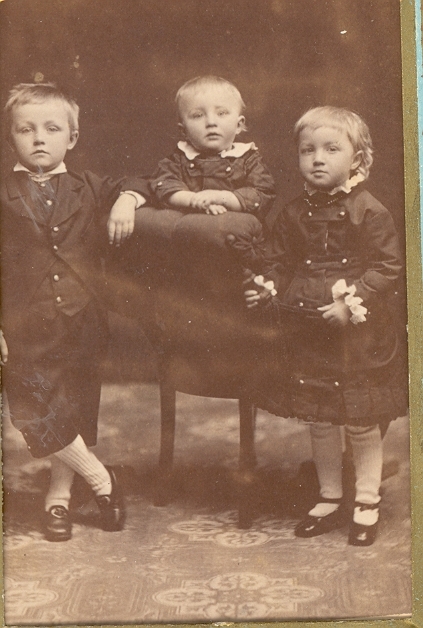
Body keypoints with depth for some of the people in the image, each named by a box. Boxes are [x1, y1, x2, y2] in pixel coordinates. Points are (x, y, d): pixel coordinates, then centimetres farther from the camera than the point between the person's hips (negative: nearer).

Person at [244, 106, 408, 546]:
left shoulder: (369, 213, -8)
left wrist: (351, 302, -18)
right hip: (306, 334, 4)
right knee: (319, 420, 13)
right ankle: (330, 498, 30)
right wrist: (264, 290, -5)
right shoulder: (293, 215, 5)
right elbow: (279, 263, 14)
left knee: (362, 422, 6)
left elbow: (388, 268, -10)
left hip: (359, 334, -4)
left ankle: (367, 502, 22)